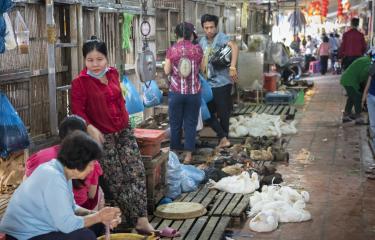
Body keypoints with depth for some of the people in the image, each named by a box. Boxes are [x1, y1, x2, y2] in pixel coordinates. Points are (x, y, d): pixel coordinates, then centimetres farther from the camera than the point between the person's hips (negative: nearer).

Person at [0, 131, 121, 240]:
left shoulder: (59, 171, 3)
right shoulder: (53, 178, -26)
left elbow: (71, 208, 9)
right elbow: (67, 224, -26)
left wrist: (98, 216, -5)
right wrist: (98, 216, -13)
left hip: (38, 230, 10)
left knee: (96, 225, 7)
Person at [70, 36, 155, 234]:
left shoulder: (113, 73, 7)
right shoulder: (80, 82, -11)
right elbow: (77, 110, -14)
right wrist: (91, 129, -28)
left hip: (124, 131, 5)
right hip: (103, 136, -5)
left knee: (136, 172, -2)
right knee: (116, 179, 1)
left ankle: (141, 220, 1)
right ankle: (135, 220, 12)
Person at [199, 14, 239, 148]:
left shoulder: (220, 37, -13)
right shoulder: (202, 41, 10)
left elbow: (234, 47, -31)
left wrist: (232, 68, -39)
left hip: (222, 83, -8)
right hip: (209, 83, 8)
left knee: (223, 113, 3)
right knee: (208, 113, 5)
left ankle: (223, 138, 15)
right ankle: (223, 138, 8)